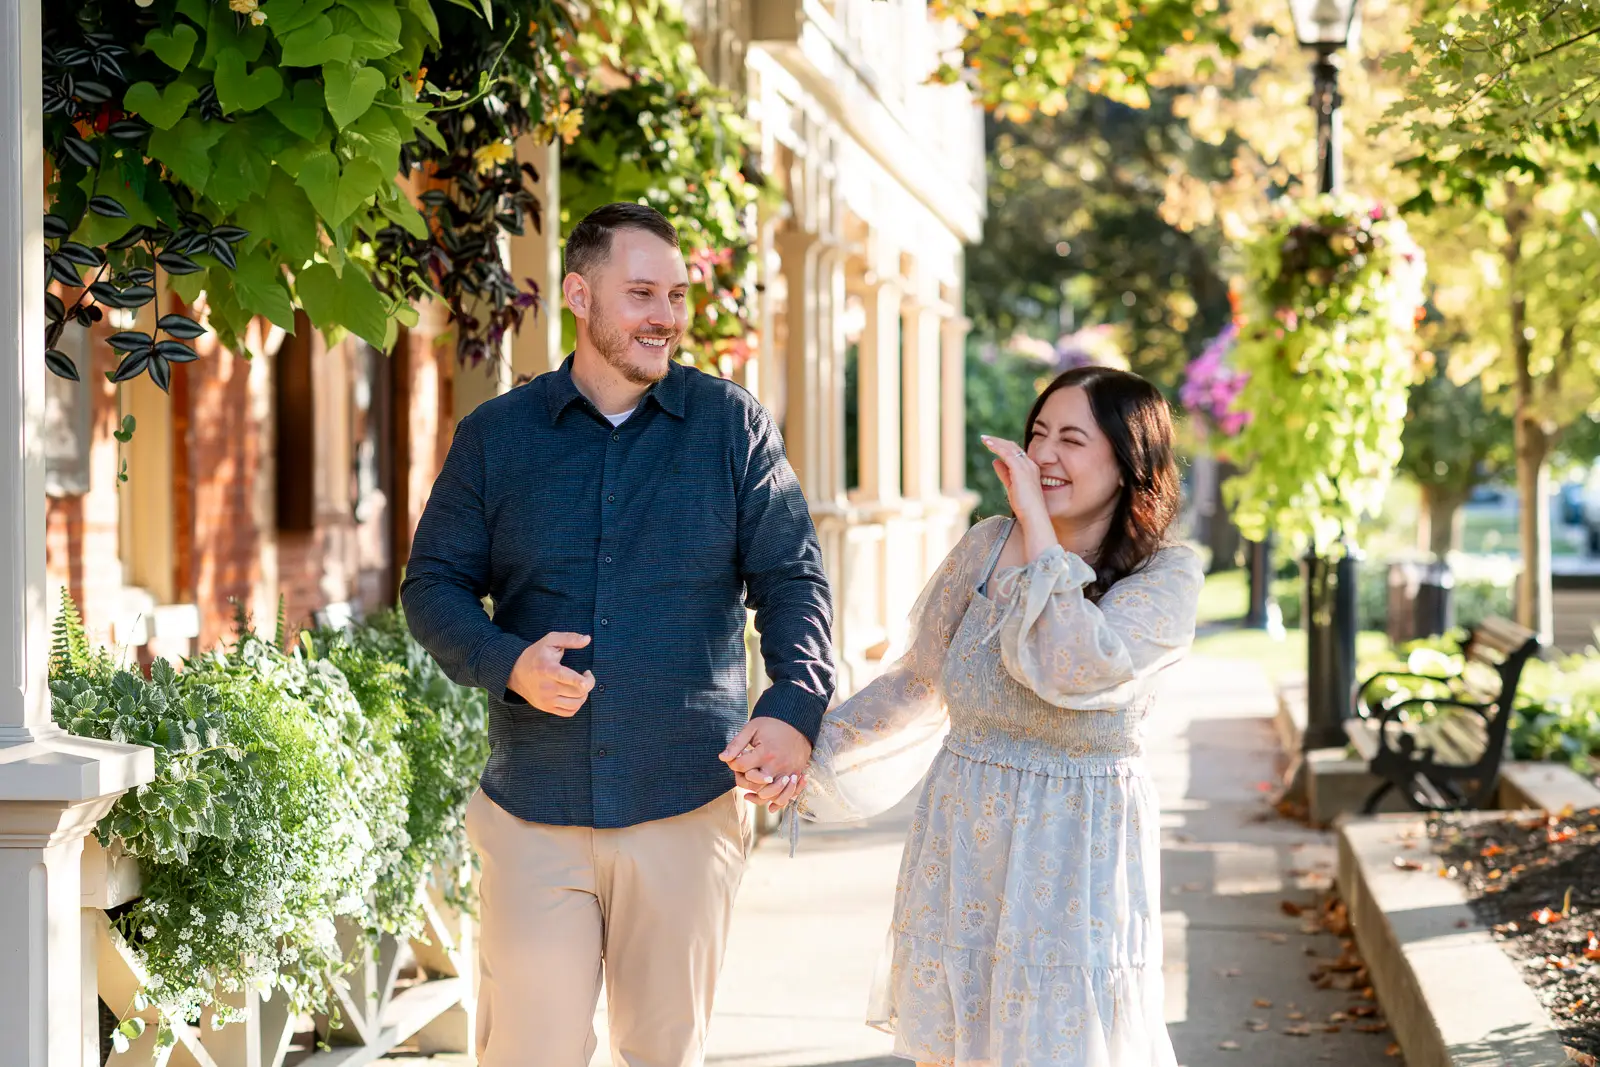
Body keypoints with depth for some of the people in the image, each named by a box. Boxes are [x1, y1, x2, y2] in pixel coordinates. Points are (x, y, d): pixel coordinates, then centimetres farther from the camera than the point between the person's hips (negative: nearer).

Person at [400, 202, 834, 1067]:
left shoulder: (732, 426, 4)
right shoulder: (494, 436, 6)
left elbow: (793, 580, 0)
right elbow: (433, 584, 7)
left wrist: (793, 710, -18)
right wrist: (507, 662, -14)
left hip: (689, 807, 0)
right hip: (533, 813, 0)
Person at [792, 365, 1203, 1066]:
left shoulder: (1166, 576, -11)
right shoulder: (988, 546, 2)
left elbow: (1073, 671, -28)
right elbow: (920, 680, 13)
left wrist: (1036, 523, -21)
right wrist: (814, 749, 6)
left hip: (1074, 860, -4)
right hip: (961, 845, 4)